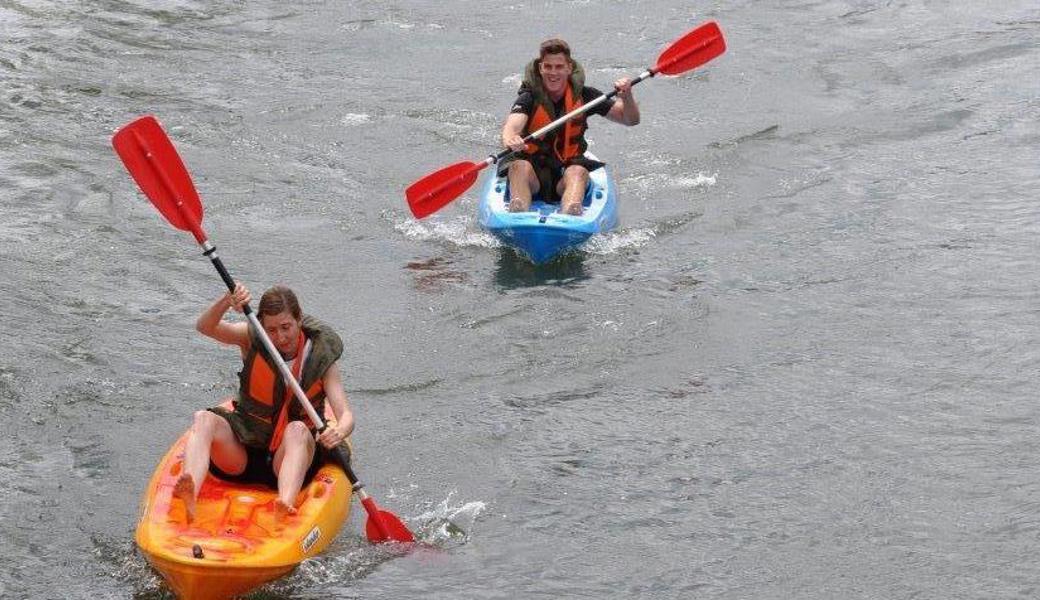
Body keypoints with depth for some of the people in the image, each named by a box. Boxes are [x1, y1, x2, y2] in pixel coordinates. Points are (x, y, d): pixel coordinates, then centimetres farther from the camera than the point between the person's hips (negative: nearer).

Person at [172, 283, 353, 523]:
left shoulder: (321, 358, -4)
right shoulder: (253, 339, -1)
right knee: (204, 419, -27)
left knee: (297, 430, -35)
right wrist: (226, 301, -38)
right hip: (243, 452, 2)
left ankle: (286, 505, -62)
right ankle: (190, 496, -55)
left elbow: (345, 415, -13)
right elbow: (204, 327, -17)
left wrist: (338, 432, -37)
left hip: (289, 456, -1)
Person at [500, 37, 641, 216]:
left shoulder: (581, 95, 1)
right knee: (519, 167, -32)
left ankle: (569, 214, -62)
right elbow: (512, 125, -28)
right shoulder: (529, 97, -6)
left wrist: (626, 96, -19)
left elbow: (631, 119, 3)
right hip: (533, 166, -1)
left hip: (568, 167, 1)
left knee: (578, 172, -31)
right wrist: (510, 139, -53)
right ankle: (518, 214, -60)